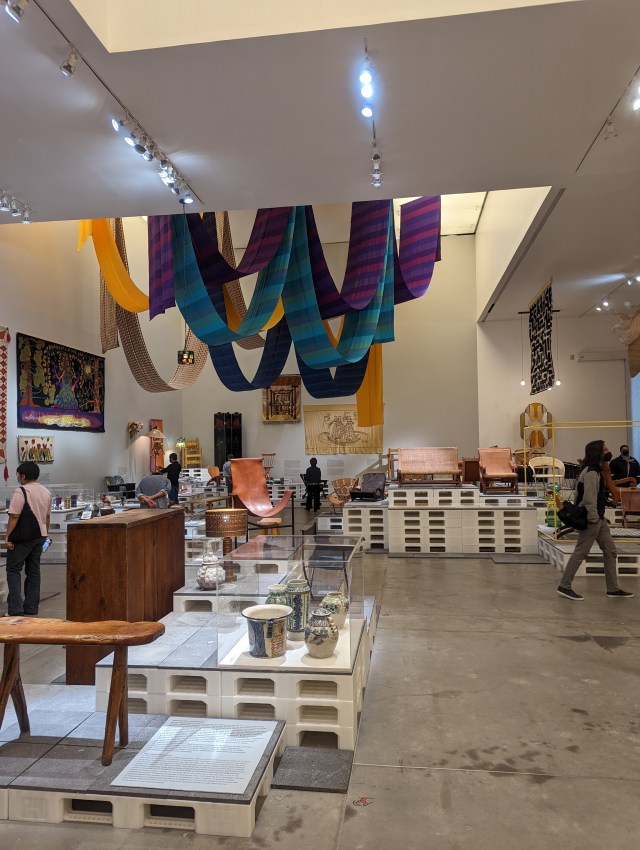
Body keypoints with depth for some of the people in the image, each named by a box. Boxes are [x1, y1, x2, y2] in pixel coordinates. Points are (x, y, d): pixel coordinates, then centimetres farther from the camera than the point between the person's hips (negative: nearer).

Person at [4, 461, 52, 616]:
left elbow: (14, 517, -18)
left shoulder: (20, 492, -15)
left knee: (13, 570, 3)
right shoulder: (46, 492, 8)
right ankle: (31, 608, 16)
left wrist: (8, 536, -12)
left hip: (22, 537, -7)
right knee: (33, 571, 12)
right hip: (39, 536, 7)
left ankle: (16, 609, -2)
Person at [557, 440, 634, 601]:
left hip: (599, 518, 10)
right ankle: (564, 586, 4)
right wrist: (593, 519, -21)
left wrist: (600, 517, 16)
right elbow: (589, 499, -24)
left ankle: (613, 589, 20)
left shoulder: (596, 471, 13)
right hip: (592, 519, -10)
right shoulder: (591, 473, -19)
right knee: (580, 553, -4)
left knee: (610, 551, 13)